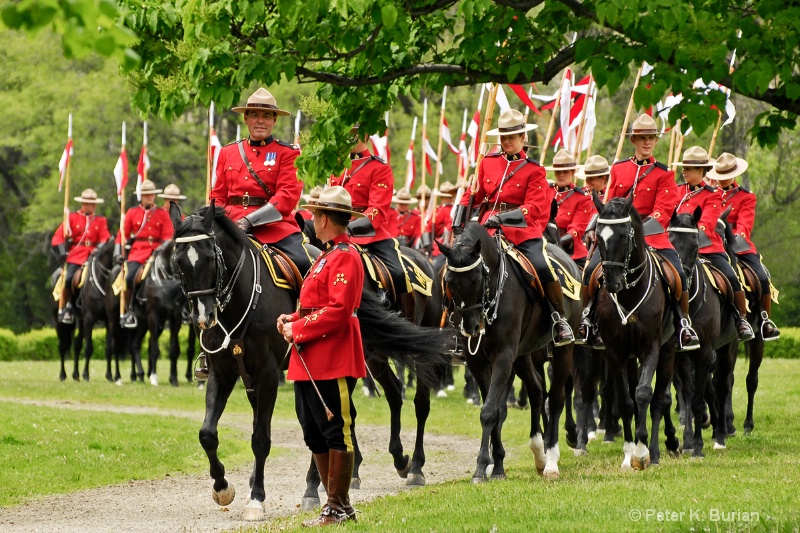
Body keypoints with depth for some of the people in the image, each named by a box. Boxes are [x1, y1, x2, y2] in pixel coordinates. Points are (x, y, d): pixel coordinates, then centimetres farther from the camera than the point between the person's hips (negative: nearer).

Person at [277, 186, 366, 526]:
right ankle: (334, 502, 19)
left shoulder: (345, 257, -13)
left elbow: (338, 311, -22)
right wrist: (293, 319, 5)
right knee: (314, 434, 12)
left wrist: (298, 330, -17)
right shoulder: (327, 255, 18)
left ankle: (339, 508, 2)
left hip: (333, 362, -10)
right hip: (308, 361, 10)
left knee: (336, 432, -3)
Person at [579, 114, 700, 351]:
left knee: (678, 274, -19)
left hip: (653, 235, -2)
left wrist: (647, 225, -23)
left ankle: (684, 324, -2)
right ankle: (587, 318, 4)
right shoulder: (618, 169, 12)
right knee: (592, 269, -16)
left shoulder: (664, 174, 3)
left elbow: (663, 209, -6)